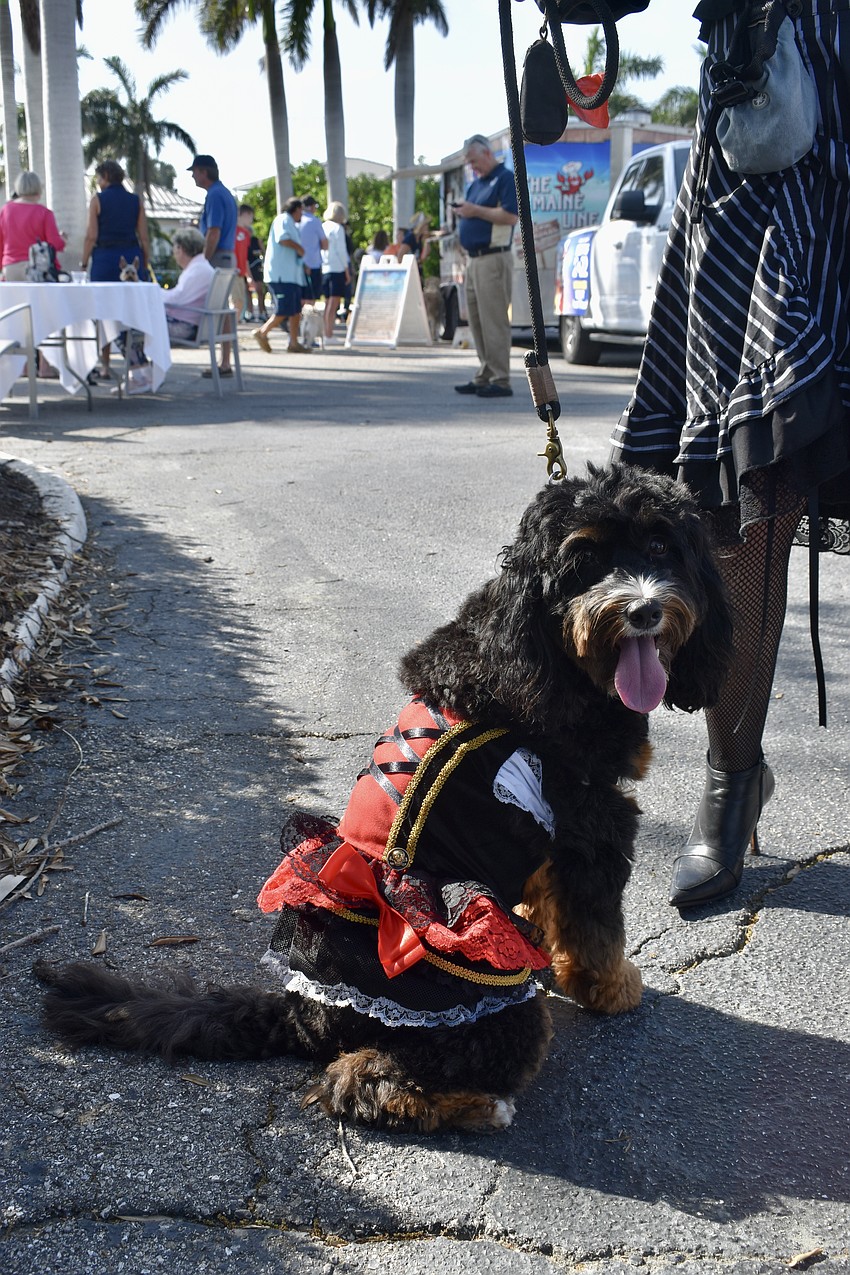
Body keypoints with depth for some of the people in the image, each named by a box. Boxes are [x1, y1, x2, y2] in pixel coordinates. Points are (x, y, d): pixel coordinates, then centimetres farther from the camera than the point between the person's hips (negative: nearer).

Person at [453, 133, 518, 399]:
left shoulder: (506, 178, -7)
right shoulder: (476, 183, 20)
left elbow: (510, 216, -19)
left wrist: (476, 210, -16)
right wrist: (463, 212, 3)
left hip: (494, 259, -9)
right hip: (474, 258, 9)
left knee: (494, 321, -10)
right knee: (477, 321, 10)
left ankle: (500, 380, -9)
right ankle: (484, 376, 16)